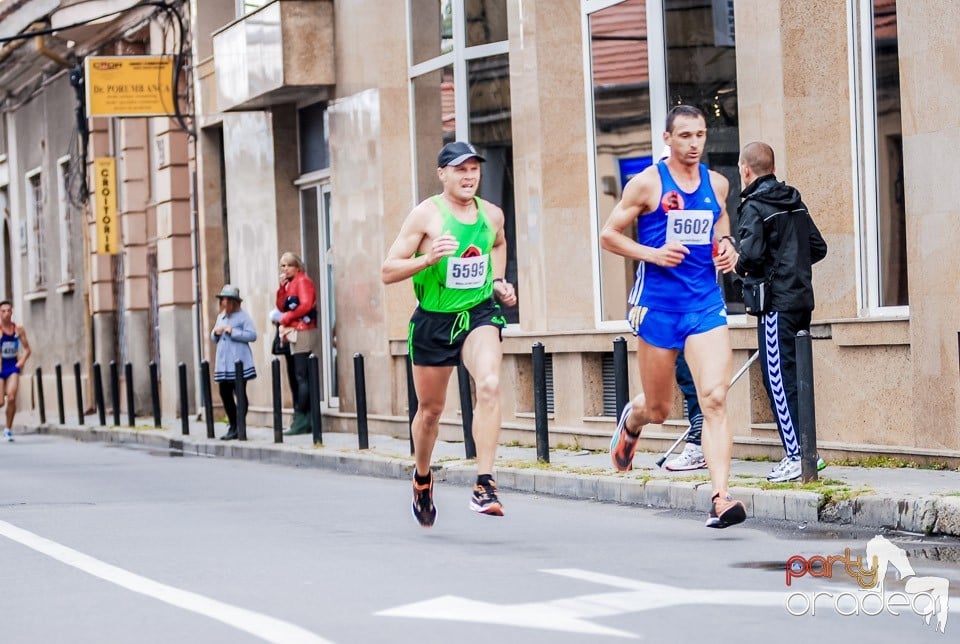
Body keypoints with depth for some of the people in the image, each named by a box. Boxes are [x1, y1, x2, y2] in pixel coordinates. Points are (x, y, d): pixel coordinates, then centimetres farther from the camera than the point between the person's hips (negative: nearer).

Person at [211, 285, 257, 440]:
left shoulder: (243, 316, -4)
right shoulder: (220, 316, 18)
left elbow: (252, 335, -13)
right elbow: (214, 339, 25)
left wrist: (233, 332, -18)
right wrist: (216, 333, 2)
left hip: (239, 362, -8)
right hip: (223, 363, 8)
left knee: (240, 394, -6)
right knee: (225, 394, 9)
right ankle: (233, 426, 20)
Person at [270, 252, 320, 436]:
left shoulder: (303, 281, -6)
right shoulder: (289, 284, 20)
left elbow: (305, 305, -18)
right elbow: (281, 307, 12)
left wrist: (285, 318, -10)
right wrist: (281, 288, 1)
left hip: (303, 335, -10)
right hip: (291, 336, 10)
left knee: (302, 378, -13)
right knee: (294, 379, 7)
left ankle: (302, 420, -17)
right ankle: (302, 420, 7)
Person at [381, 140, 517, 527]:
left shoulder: (492, 215, 4)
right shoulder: (425, 215, -10)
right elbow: (388, 272, -11)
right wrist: (428, 258, -27)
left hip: (479, 314, 2)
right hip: (433, 320, -1)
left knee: (490, 385, -26)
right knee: (430, 409, 12)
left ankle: (484, 486, -29)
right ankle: (422, 477, 42)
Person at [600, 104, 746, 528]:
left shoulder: (717, 184, 8)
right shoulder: (648, 183, -4)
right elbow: (609, 235, 0)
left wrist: (727, 247, 5)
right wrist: (652, 253, -15)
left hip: (706, 303, 2)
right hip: (658, 305, -2)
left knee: (714, 398, -15)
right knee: (658, 408, 11)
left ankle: (720, 498, -20)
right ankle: (632, 419, 49)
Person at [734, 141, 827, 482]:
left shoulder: (754, 205, -9)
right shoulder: (794, 202, 13)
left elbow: (751, 253, -21)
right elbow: (819, 247, 14)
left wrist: (741, 267, -1)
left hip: (776, 303, -8)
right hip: (802, 297, 8)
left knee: (778, 379, -6)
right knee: (795, 376, 12)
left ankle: (796, 455, -9)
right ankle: (805, 450, 13)